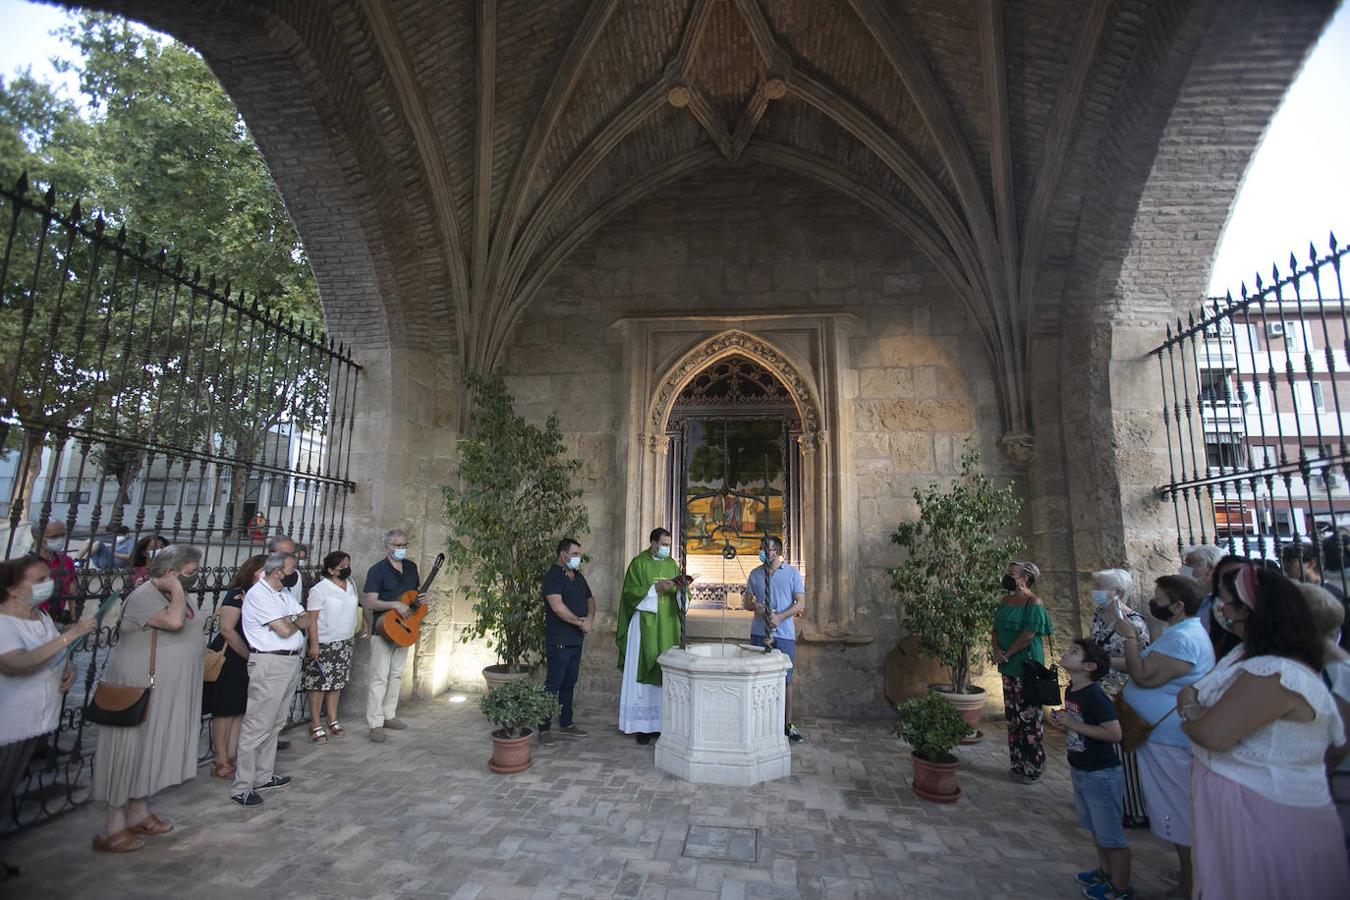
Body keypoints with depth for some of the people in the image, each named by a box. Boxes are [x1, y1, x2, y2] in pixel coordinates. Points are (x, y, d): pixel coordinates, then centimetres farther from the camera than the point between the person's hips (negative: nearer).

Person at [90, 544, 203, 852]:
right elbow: (174, 621, -35)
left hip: (166, 690, 9)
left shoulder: (171, 594, 9)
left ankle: (139, 812, 30)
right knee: (130, 750, 0)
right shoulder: (145, 595, -19)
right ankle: (115, 827, 12)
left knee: (150, 749, 17)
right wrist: (177, 589, -24)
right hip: (140, 688, -9)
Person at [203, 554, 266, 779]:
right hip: (230, 658, -6)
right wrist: (249, 656, -13)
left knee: (240, 711, 11)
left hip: (250, 660, 7)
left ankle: (231, 757, 20)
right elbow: (227, 629, -16)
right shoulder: (237, 594, -13)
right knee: (225, 711, 4)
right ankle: (221, 762, 14)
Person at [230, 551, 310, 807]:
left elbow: (306, 620, 10)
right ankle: (241, 787, 8)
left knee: (275, 724, 16)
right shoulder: (259, 594, -14)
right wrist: (296, 622, 1)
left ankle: (263, 776, 27)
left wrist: (289, 621, -8)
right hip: (270, 664, -9)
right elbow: (284, 630, -18)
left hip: (291, 662, 9)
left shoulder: (283, 594, 14)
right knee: (258, 726, -2)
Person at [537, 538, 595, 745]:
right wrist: (580, 622, -15)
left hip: (576, 640, 8)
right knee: (553, 684, -2)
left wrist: (589, 618, -4)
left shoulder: (578, 576, 14)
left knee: (569, 683, 15)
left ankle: (566, 723, 26)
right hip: (558, 641, -8)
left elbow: (590, 600, 17)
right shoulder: (552, 576, -13)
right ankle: (544, 728, 9)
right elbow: (557, 606, -23)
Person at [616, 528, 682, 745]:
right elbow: (630, 592, -9)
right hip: (644, 626, -4)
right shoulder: (638, 563, -3)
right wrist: (655, 588, -18)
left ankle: (661, 722, 16)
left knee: (665, 674, 6)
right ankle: (640, 726, 8)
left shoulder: (672, 564, 11)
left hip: (667, 627, 5)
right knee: (642, 673, -1)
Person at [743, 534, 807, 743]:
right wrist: (751, 603, -10)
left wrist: (780, 617, -16)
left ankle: (788, 725, 16)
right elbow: (747, 602, 14)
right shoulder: (755, 574, 9)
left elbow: (801, 603, -4)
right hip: (759, 632, 2)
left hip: (784, 634, -2)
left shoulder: (792, 573, 0)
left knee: (786, 680, 4)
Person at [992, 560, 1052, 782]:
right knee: (1012, 716, 14)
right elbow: (996, 629, 11)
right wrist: (996, 650, -5)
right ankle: (1018, 762, 25)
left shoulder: (1033, 603, -12)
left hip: (1027, 666, -8)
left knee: (1028, 716, -1)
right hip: (1008, 666, 8)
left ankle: (1032, 767, 11)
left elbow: (1028, 634, -19)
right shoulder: (1006, 601, 11)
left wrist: (1007, 654, -13)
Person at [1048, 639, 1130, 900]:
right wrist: (1061, 719, -3)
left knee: (1110, 835, 8)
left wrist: (1073, 724, -26)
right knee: (1095, 828, 24)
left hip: (1101, 774, -8)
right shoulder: (1071, 690, 2)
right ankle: (1105, 871, 42)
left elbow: (1114, 733, -29)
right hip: (1079, 770, 9)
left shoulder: (1095, 695, -25)